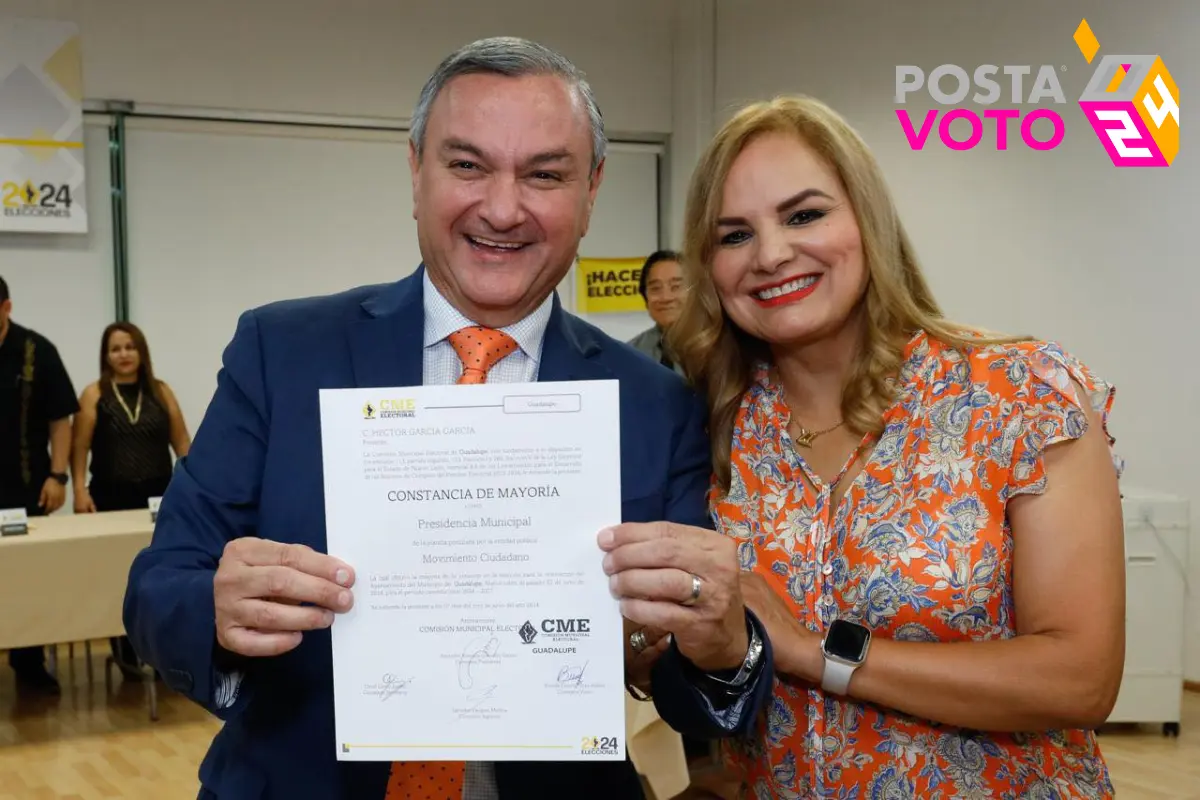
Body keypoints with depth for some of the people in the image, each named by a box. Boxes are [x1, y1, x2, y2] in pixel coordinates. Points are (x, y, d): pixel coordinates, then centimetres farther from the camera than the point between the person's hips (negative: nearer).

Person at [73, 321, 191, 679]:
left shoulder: (161, 391, 8)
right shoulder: (94, 394, 3)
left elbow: (182, 443, 8)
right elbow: (79, 448, -2)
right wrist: (80, 491, -12)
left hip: (158, 497, 1)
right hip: (112, 498, -1)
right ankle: (126, 653, 14)